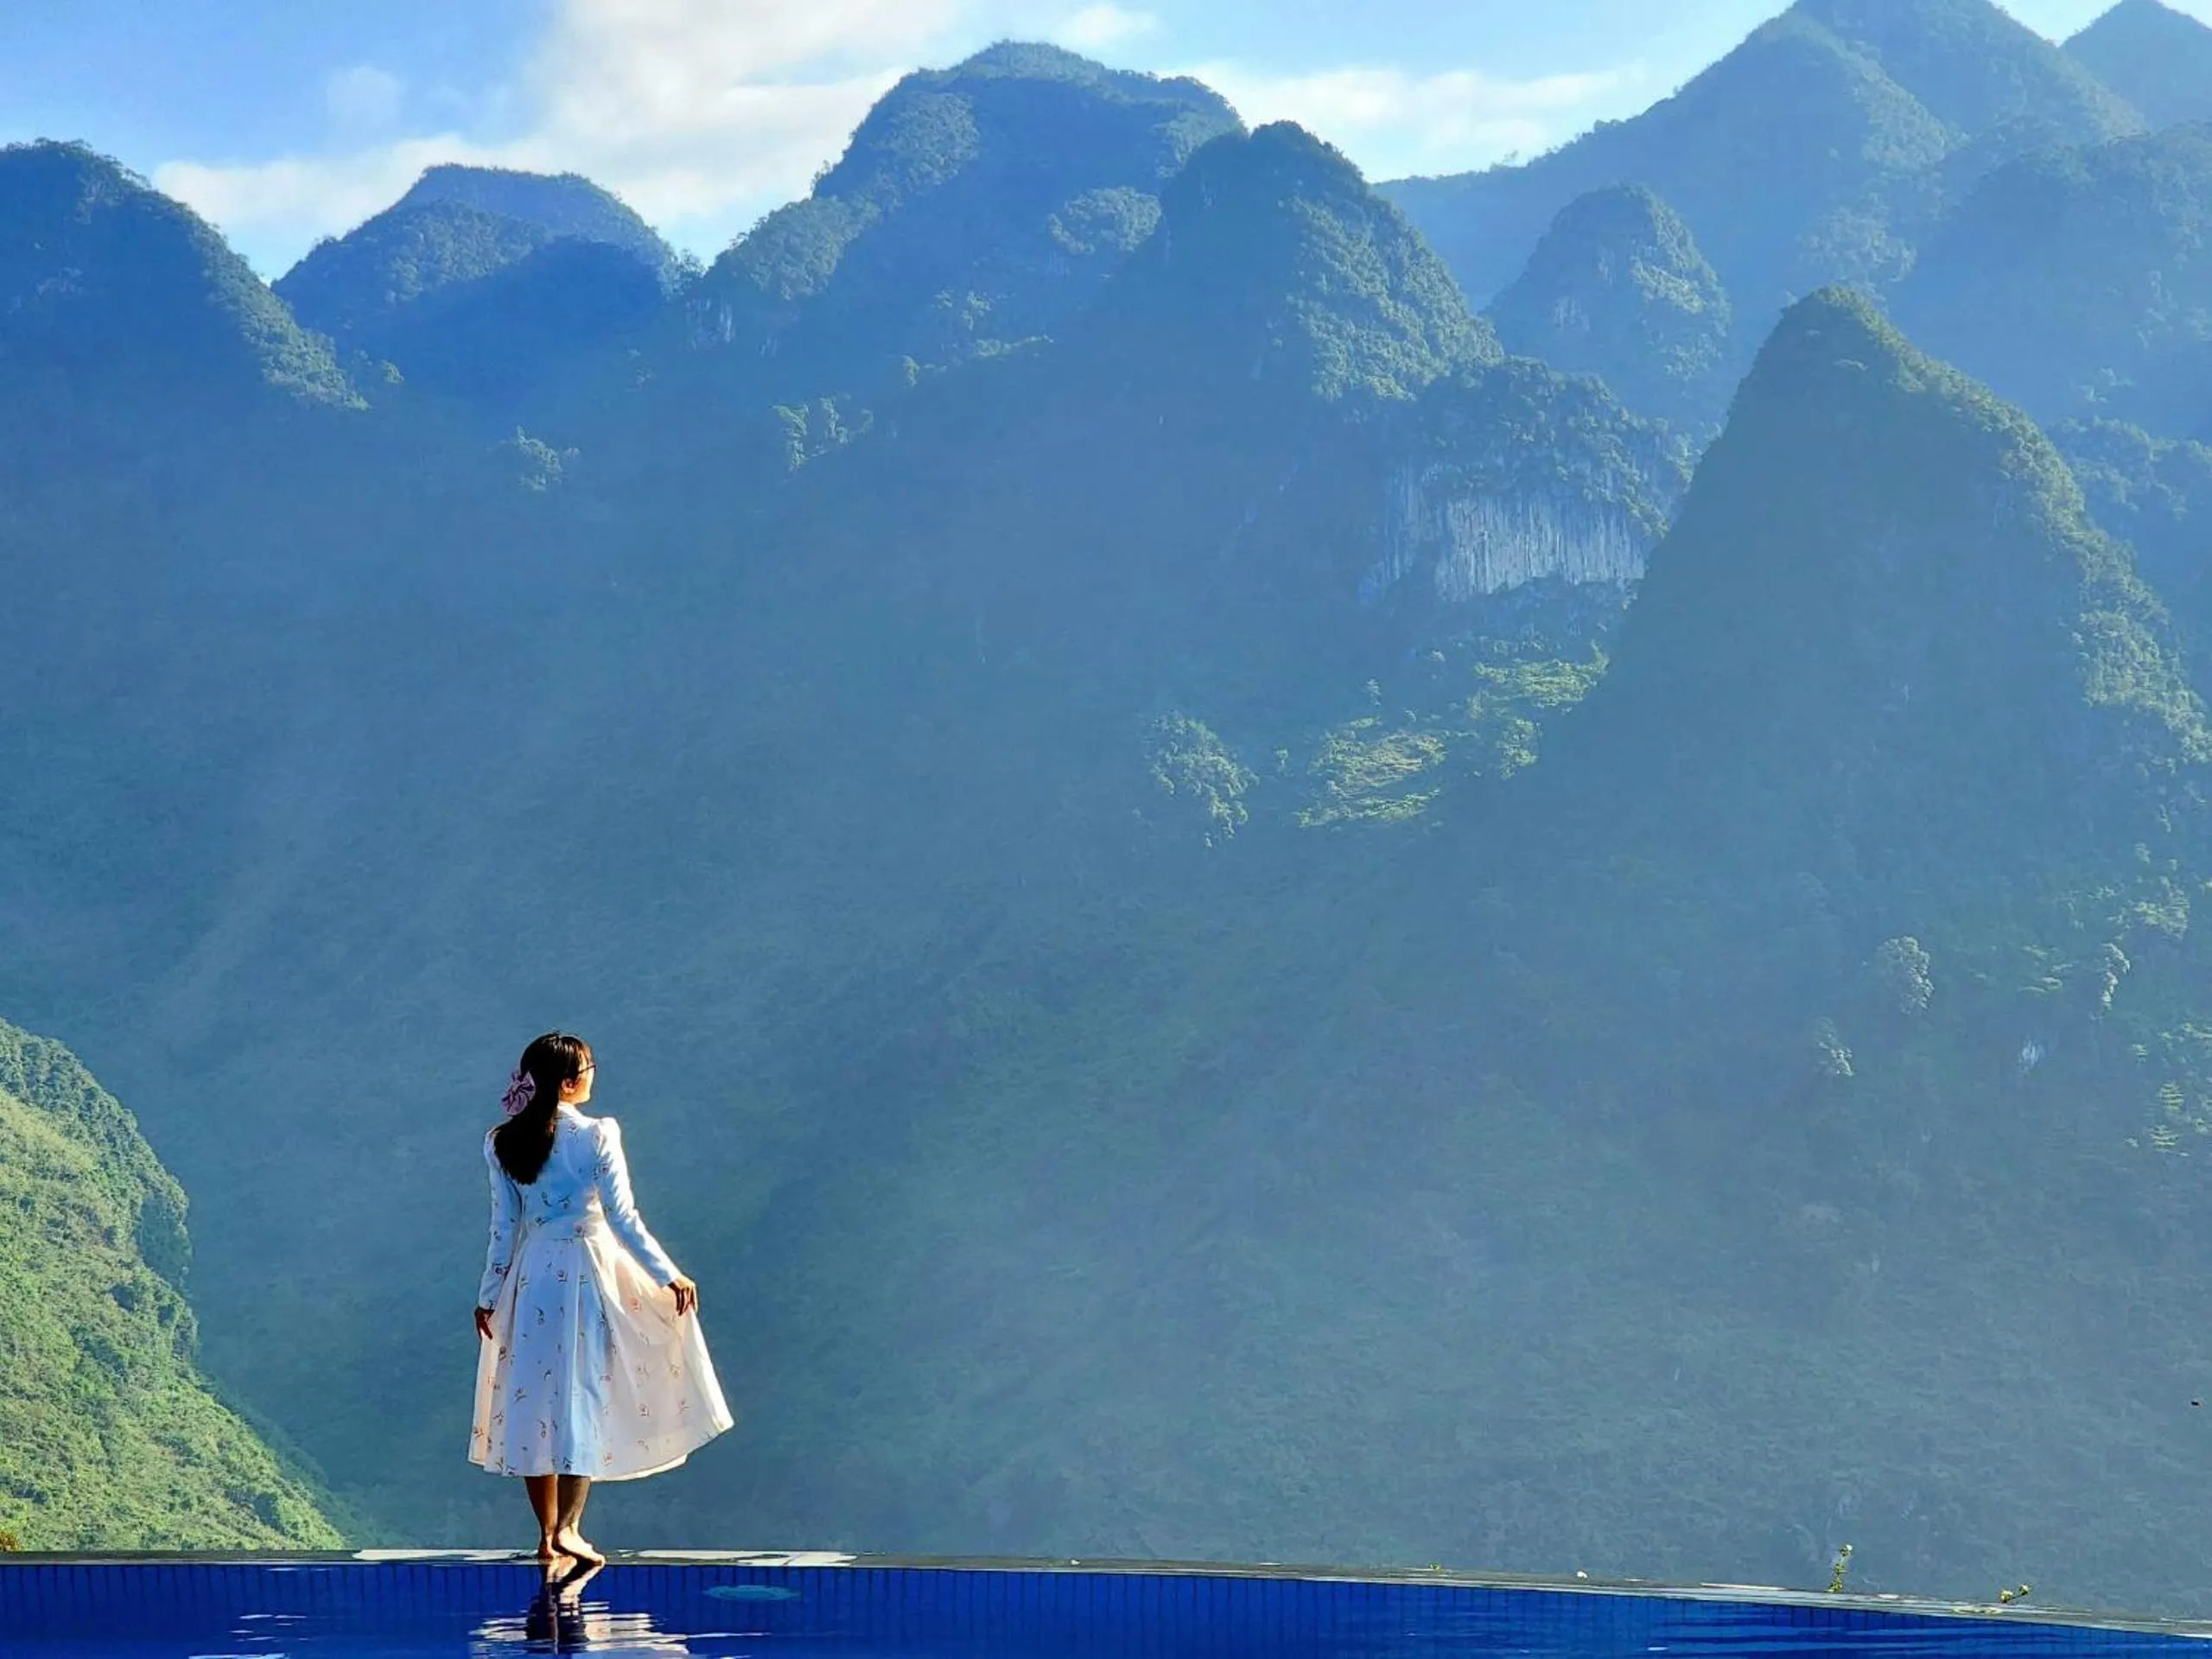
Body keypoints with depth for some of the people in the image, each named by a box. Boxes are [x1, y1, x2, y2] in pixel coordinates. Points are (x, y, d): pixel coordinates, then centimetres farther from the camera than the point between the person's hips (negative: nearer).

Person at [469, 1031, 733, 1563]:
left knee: (536, 1396, 9)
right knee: (585, 1394, 3)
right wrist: (670, 1276, -5)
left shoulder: (503, 1144, 0)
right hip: (589, 1273, -3)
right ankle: (567, 1526, -5)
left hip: (531, 1277, 4)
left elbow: (504, 1228, 3)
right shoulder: (596, 1136, -11)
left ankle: (548, 1531, 11)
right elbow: (624, 1219, -12)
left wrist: (488, 1296, 13)